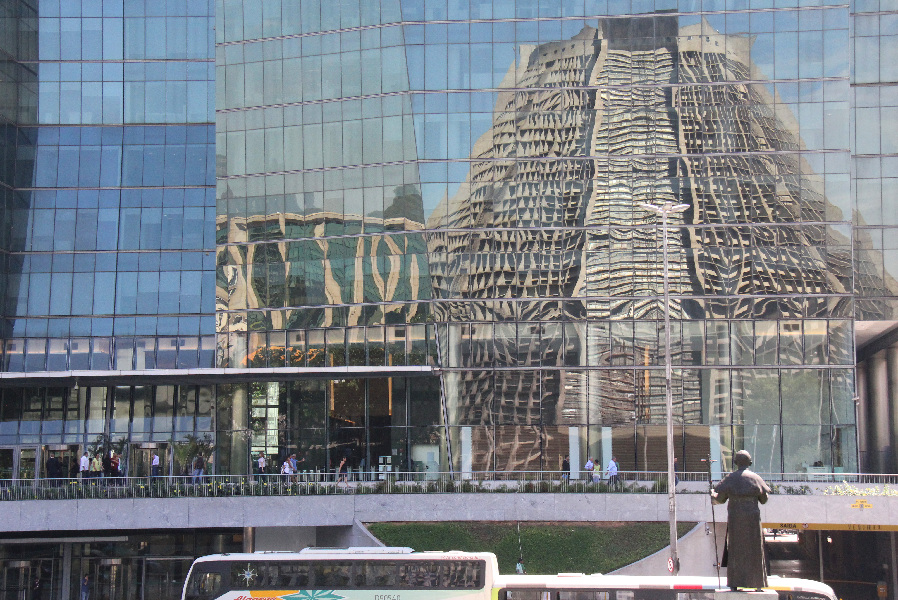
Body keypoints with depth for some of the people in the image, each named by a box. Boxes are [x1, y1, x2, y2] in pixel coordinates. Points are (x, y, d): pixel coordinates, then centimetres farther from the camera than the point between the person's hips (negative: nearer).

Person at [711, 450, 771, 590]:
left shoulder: (730, 478, -1)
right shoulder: (755, 478, 0)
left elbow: (720, 498, -1)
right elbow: (764, 499, 4)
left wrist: (713, 495, 22)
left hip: (735, 518, 0)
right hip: (752, 518, 0)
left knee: (735, 550, 4)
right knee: (754, 550, 8)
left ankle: (735, 583, -1)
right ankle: (758, 582, 8)